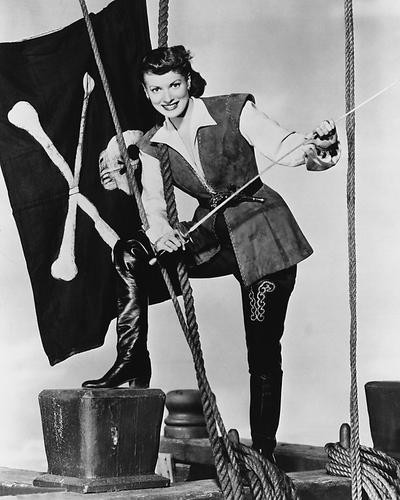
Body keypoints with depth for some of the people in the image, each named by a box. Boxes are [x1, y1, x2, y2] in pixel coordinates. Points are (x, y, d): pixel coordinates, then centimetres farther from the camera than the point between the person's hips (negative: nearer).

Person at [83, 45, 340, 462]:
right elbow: (153, 203, -3)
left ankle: (263, 452, 9)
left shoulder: (233, 112, -11)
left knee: (263, 353, -4)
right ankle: (132, 360, -11)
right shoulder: (153, 147, 3)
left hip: (261, 234, -4)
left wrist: (315, 149, -47)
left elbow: (286, 147, -23)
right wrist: (159, 232, -27)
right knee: (129, 254, -16)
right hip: (211, 236, 5)